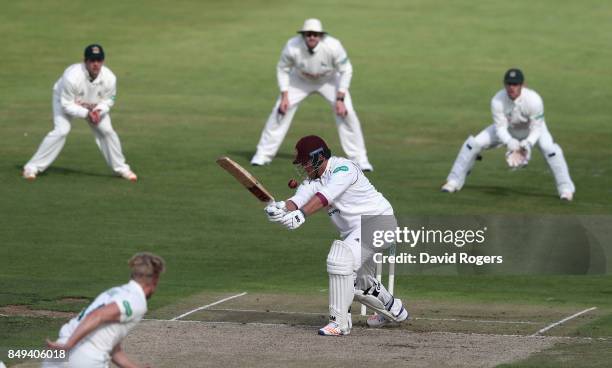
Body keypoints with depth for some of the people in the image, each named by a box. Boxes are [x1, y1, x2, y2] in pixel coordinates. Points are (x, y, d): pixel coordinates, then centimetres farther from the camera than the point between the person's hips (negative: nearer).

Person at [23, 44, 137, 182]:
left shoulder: (109, 78, -29)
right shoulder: (72, 77, -40)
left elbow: (108, 100, -11)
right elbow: (66, 105, -30)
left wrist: (98, 111, -31)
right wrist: (86, 113, -41)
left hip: (95, 105, 4)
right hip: (64, 99, -4)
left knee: (107, 131, -3)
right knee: (61, 130, -21)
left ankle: (121, 168, 17)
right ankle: (32, 167, -14)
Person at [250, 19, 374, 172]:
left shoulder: (333, 46, -35)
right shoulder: (292, 47, -32)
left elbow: (346, 70, -20)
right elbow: (282, 68, -12)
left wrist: (340, 99, -23)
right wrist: (284, 96, -17)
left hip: (329, 80, -1)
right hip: (301, 81, 1)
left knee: (346, 113, -13)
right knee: (280, 111, -8)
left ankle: (359, 158, -1)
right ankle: (263, 154, 6)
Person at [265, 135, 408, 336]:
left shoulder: (343, 169, -20)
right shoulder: (314, 178, 5)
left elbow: (324, 197, -37)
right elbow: (298, 200, -13)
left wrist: (300, 215, -51)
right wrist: (282, 208, -36)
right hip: (353, 231, 11)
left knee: (340, 259, -28)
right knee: (356, 280, 23)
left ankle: (339, 322, -25)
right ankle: (394, 310, 47)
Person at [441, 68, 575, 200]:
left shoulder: (533, 100, -36)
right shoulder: (497, 101, -31)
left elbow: (536, 129, -29)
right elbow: (500, 128, -27)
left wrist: (527, 144, -48)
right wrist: (511, 144, -46)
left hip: (531, 129, -2)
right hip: (508, 128, 2)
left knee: (549, 149, -29)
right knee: (473, 143, -11)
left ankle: (565, 188, -15)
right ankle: (454, 181, 4)